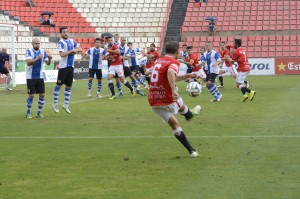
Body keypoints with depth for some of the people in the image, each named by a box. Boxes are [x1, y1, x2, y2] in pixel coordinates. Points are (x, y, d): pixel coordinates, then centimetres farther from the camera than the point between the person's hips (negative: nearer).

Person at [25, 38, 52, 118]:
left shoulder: (43, 51, 2)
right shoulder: (29, 51, -9)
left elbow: (48, 63, 1)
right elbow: (28, 63, -20)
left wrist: (49, 59, -20)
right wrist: (37, 58, -31)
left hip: (40, 77, 4)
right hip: (31, 78, -4)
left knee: (42, 95, 1)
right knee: (31, 95, -5)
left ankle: (39, 113, 15)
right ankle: (28, 113, 13)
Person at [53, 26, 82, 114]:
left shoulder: (71, 41, 11)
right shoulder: (61, 42, -10)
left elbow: (79, 48, 20)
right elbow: (62, 54, -22)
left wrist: (76, 50, -1)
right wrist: (72, 51, -15)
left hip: (71, 66, 7)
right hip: (63, 66, -7)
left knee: (69, 86, 9)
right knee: (59, 85, 0)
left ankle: (66, 104, 16)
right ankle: (55, 104, 9)